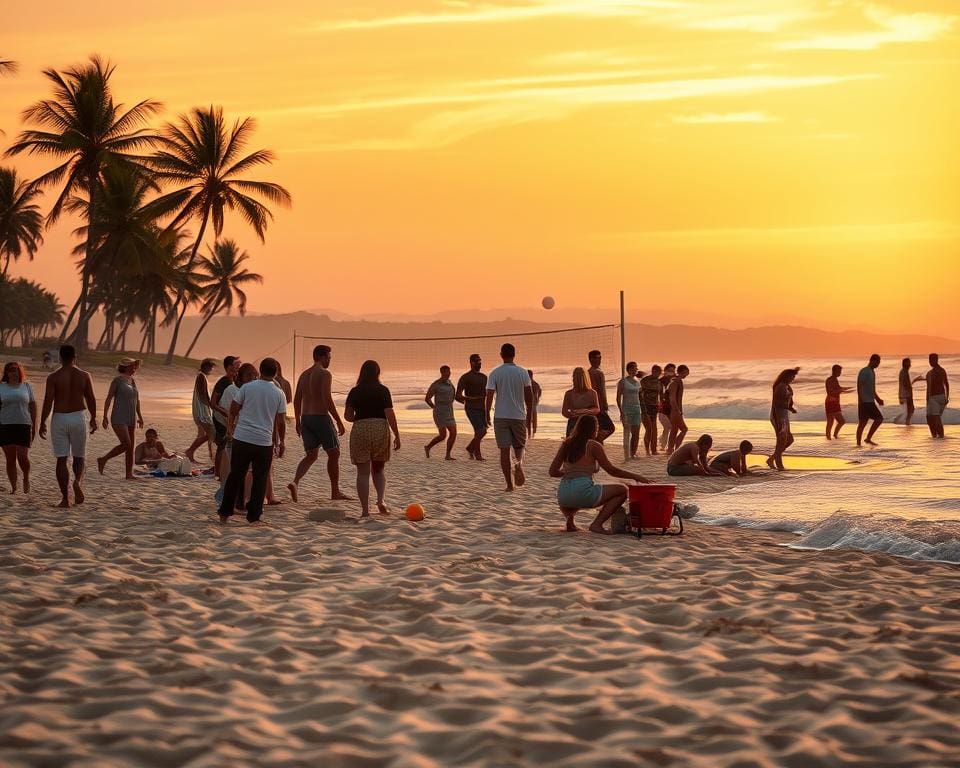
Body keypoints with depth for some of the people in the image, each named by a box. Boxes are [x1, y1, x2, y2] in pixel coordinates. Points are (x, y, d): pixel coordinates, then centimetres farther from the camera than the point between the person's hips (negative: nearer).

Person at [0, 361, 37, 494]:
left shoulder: (27, 386, 7)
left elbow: (33, 406, 8)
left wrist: (34, 426, 4)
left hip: (23, 426, -1)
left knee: (23, 457, -10)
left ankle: (26, 478, 18)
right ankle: (13, 487, 9)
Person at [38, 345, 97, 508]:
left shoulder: (53, 377, -6)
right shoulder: (84, 376, -1)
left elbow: (48, 401, -9)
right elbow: (91, 399, 1)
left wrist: (42, 423, -2)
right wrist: (93, 419, 14)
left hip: (59, 418, -1)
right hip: (78, 417, 1)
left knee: (61, 459, 3)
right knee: (79, 457, 14)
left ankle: (65, 498, 0)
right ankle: (78, 481, -16)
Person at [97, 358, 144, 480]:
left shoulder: (132, 381, 13)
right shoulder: (117, 380, -8)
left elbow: (136, 400, 22)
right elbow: (109, 398, -10)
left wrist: (140, 417, 19)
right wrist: (105, 417, -15)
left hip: (131, 419, 7)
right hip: (119, 419, -7)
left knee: (131, 447, 2)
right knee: (126, 445, -17)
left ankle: (129, 474, 5)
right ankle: (103, 460, 0)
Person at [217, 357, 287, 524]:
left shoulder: (247, 387, -3)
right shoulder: (279, 394, 0)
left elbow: (233, 410, 0)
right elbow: (281, 422, 1)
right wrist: (281, 443, 14)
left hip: (242, 438, 1)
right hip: (264, 442, -1)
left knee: (235, 476, 11)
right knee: (260, 479, 8)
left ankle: (225, 513, 15)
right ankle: (253, 516, 7)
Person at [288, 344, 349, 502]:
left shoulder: (304, 375, 13)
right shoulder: (325, 374, -11)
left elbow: (297, 400, 15)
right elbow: (327, 400, -19)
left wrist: (297, 422, 23)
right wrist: (339, 422, -16)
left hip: (306, 418, 7)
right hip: (321, 417, -7)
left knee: (311, 455, 10)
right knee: (334, 453, 8)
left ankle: (295, 483, -14)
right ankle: (335, 492, 14)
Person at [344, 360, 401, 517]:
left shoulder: (355, 392, 3)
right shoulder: (383, 391, -1)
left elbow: (347, 415, 2)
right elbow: (390, 415, -6)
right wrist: (397, 436, -2)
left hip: (359, 430, 0)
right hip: (380, 429, 0)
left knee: (363, 472, 4)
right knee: (379, 469, 17)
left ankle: (365, 509, 0)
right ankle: (381, 500, -5)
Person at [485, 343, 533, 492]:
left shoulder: (495, 373, -4)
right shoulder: (522, 372, 0)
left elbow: (489, 396, -8)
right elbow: (529, 396, 1)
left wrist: (487, 414, 4)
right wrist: (529, 415, 11)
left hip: (500, 417, -1)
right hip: (519, 416, 1)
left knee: (504, 450, 3)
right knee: (519, 445, 17)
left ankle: (509, 484, 1)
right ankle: (519, 462, -17)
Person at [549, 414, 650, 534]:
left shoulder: (567, 443, 14)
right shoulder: (593, 446, 0)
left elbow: (553, 472, 11)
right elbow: (612, 470, -1)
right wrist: (635, 476, 8)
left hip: (563, 496, 6)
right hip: (583, 492, -6)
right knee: (622, 490, 9)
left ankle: (569, 518, 9)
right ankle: (597, 524, -4)